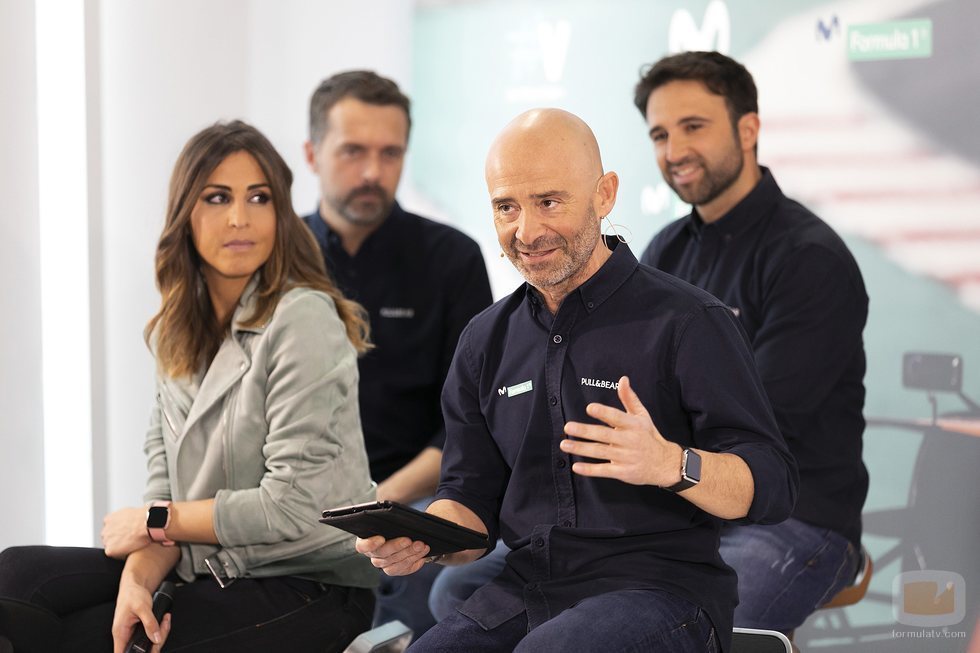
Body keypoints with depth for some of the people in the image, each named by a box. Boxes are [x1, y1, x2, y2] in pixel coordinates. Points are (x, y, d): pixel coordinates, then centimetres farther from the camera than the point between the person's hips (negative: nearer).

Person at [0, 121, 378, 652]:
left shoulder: (303, 321, -15)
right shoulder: (178, 334, 10)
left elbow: (294, 505, -18)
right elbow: (164, 485, 6)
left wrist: (155, 521, -8)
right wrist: (139, 577, -15)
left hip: (304, 590, -7)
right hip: (207, 568, 7)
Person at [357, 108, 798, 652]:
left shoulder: (687, 321, -4)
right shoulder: (487, 341, 16)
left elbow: (772, 487, -9)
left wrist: (669, 464, -29)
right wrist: (421, 540, -7)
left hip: (660, 587, -5)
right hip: (523, 593, 5)